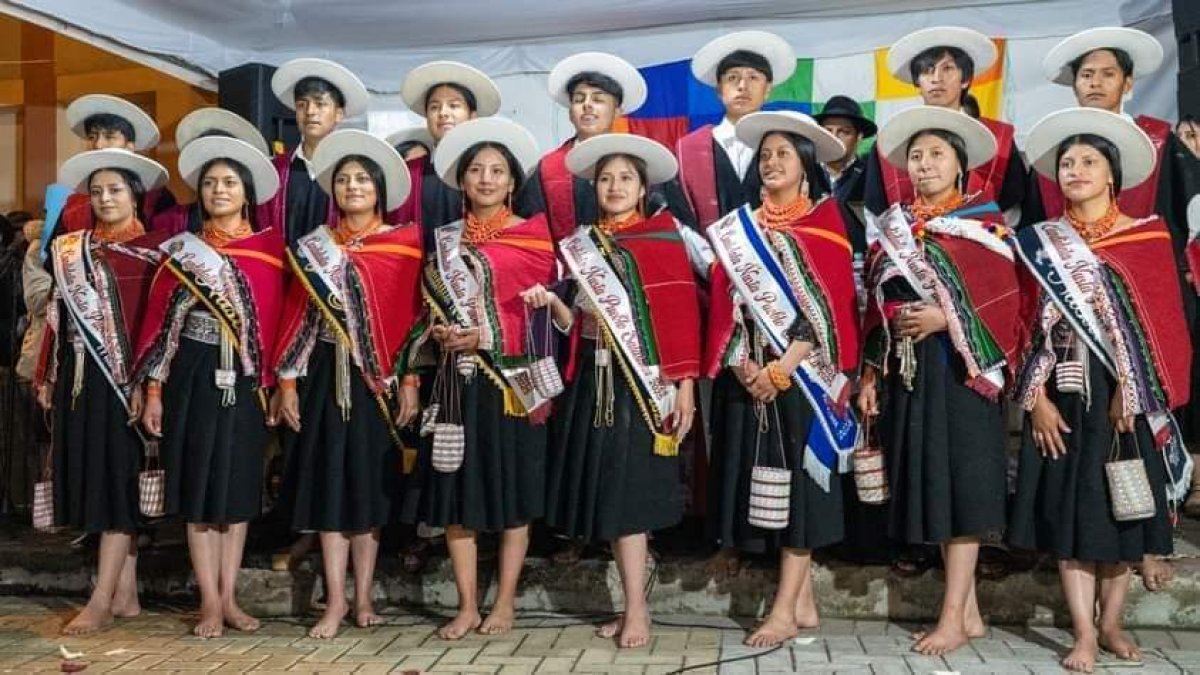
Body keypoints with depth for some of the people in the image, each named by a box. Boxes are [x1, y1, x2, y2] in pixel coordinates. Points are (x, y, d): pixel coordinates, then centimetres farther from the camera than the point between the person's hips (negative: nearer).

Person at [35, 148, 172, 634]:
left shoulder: (152, 251, -2)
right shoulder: (69, 250, 13)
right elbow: (59, 317, 13)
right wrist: (46, 376, 9)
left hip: (125, 376, -6)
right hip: (79, 377, 6)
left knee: (118, 480, -5)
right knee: (94, 481, 7)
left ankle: (102, 600, -3)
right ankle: (126, 594, 14)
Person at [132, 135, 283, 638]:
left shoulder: (270, 246, 4)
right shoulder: (181, 249, 4)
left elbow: (278, 319, 3)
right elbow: (160, 321, 1)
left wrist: (277, 382, -3)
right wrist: (153, 390, -4)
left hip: (247, 378, 1)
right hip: (194, 377, 0)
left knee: (238, 483, 6)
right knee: (199, 484, 2)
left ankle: (228, 598, 16)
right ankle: (210, 601, 9)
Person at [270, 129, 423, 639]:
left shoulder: (404, 243, 2)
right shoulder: (312, 246, 7)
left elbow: (413, 317, 0)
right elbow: (298, 315, 4)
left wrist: (409, 380, -5)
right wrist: (287, 380, -2)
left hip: (380, 377, -1)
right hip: (326, 376, 1)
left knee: (370, 483, 5)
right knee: (330, 482, 1)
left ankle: (363, 596, 15)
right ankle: (336, 600, 6)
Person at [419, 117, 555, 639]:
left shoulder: (531, 236, 2)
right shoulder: (446, 240, 13)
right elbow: (431, 308, 16)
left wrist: (484, 336, -15)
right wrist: (439, 333, -5)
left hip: (512, 376, -3)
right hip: (458, 377, 4)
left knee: (513, 491, 2)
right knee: (457, 493, 3)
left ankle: (505, 602, 12)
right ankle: (467, 606, 12)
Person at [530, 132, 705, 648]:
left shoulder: (665, 238, 0)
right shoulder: (580, 245, 13)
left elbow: (683, 316, -5)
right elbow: (576, 324, 12)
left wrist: (684, 382, -12)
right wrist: (550, 301, -8)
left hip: (644, 381, -4)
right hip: (593, 380, 5)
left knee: (629, 491, -7)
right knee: (607, 492, 5)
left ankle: (636, 610, 2)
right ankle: (634, 607, 16)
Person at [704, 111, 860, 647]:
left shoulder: (824, 222, 2)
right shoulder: (739, 228, 14)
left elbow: (828, 304, -7)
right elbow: (726, 301, 5)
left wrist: (782, 368, -17)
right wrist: (742, 364, -11)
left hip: (802, 373, -4)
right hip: (747, 375, 4)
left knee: (797, 482, -5)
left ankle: (784, 611, 0)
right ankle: (804, 602, 15)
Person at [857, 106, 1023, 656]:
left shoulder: (984, 221, 1)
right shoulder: (894, 228, 15)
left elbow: (1003, 300, -7)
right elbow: (876, 305, 13)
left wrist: (946, 319, -19)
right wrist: (870, 373, 8)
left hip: (959, 366, -5)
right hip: (906, 370, 5)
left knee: (960, 482, -6)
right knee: (929, 485, 6)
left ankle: (953, 616, 1)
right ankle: (968, 611, 16)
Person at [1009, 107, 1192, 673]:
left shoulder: (1147, 238, 3)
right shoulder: (1040, 242, 6)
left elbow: (1159, 324, -1)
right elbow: (1032, 325, 2)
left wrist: (1131, 391, -11)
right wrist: (1036, 398, -7)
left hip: (1127, 393, 0)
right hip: (1064, 393, 1)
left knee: (1121, 508, 6)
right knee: (1070, 509, 1)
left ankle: (1110, 624, 20)